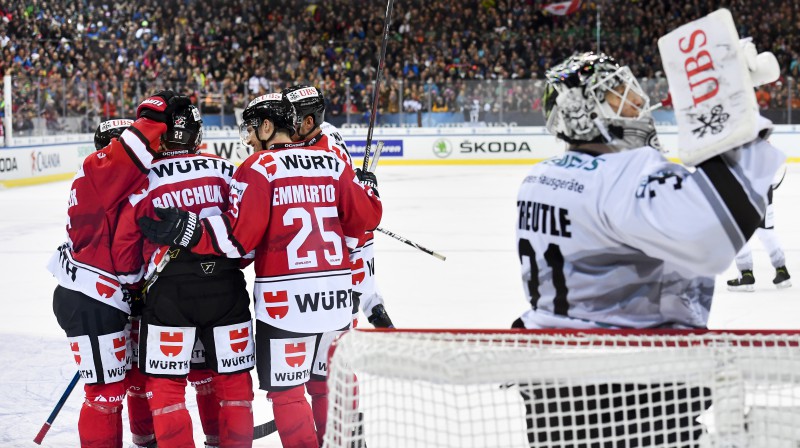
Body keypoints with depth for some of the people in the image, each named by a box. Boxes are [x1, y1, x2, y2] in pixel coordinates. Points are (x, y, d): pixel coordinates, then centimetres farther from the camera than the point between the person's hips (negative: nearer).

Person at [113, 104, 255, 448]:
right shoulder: (224, 171, 6)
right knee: (233, 377, 13)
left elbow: (125, 248, 5)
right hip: (226, 287, 3)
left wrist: (135, 287, 22)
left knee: (164, 382, 6)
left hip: (169, 292, -3)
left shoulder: (143, 180, 0)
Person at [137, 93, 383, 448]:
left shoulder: (258, 168, -6)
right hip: (337, 294, 6)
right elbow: (364, 219, 9)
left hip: (286, 298, -6)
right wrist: (367, 187, 29)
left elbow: (239, 235, -14)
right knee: (327, 381, 20)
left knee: (286, 389, 4)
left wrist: (184, 231, -18)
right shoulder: (333, 162, 7)